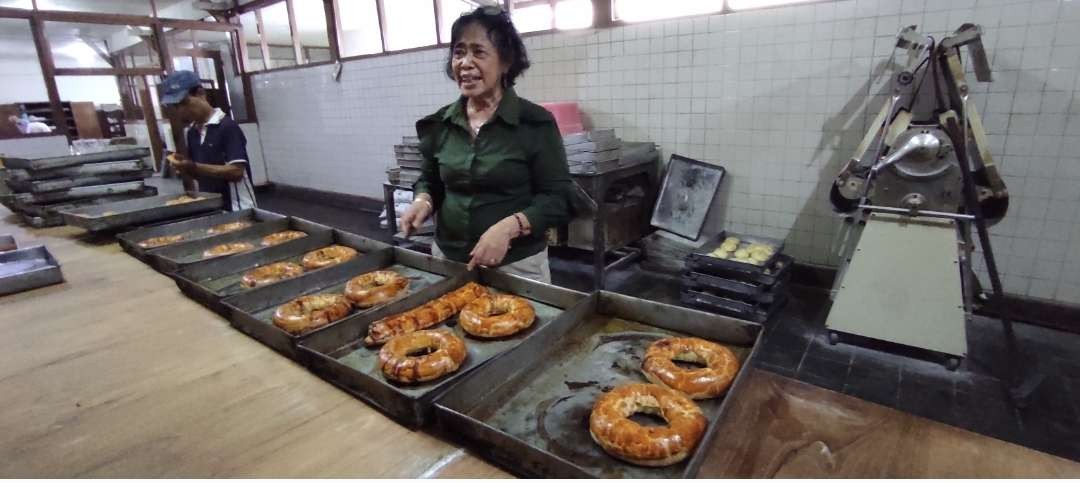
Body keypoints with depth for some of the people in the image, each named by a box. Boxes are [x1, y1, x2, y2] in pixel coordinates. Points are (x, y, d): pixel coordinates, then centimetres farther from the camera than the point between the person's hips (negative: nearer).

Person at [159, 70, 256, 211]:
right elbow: (201, 174, 17)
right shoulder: (192, 132, 11)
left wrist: (194, 167, -20)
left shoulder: (227, 126, -11)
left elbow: (236, 171, -18)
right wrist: (184, 166, -3)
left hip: (237, 209, -7)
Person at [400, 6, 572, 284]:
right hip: (447, 259, 4)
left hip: (517, 265, -4)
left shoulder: (535, 122, -11)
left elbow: (558, 198, -11)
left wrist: (508, 227, -25)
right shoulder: (440, 123, 2)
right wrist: (423, 200, -7)